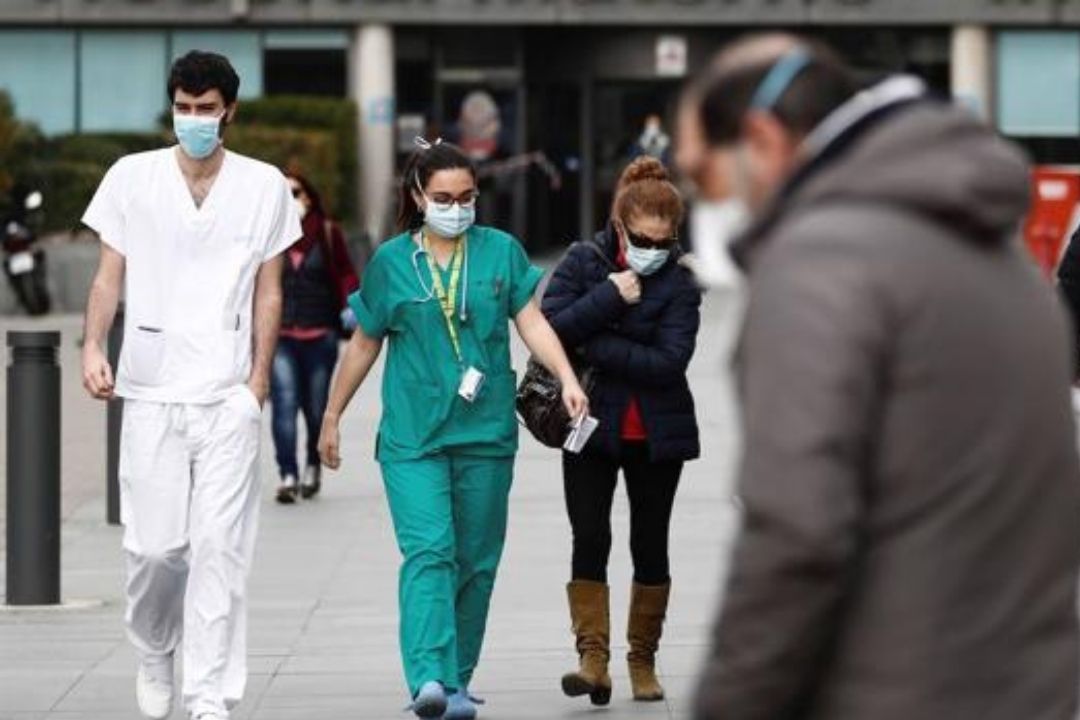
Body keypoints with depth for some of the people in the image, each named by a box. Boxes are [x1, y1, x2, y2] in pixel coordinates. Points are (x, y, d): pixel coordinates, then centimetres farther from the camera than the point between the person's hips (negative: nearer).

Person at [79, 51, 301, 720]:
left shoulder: (264, 186, 6)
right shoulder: (132, 177, 5)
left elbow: (268, 293, 8)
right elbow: (110, 276, 7)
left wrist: (258, 381, 0)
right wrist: (94, 347, -8)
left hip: (229, 394, 0)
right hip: (151, 388, 0)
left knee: (220, 546, -7)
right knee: (154, 544, 0)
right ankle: (155, 654, 29)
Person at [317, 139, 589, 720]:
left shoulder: (500, 251, 6)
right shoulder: (391, 262, 5)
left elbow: (532, 322, 2)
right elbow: (364, 344, 13)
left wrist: (567, 378, -14)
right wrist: (332, 416, 17)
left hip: (486, 433, 2)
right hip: (412, 436, -2)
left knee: (476, 562, 6)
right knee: (428, 551, -17)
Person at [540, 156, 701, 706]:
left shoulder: (679, 284, -5)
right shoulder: (583, 262, -1)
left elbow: (669, 361, -17)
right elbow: (550, 326, -13)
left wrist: (594, 346, -19)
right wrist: (609, 297, -20)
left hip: (657, 434, 0)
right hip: (591, 427, 0)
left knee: (650, 547, 8)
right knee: (589, 541, -10)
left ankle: (643, 660, 19)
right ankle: (593, 658, -13)